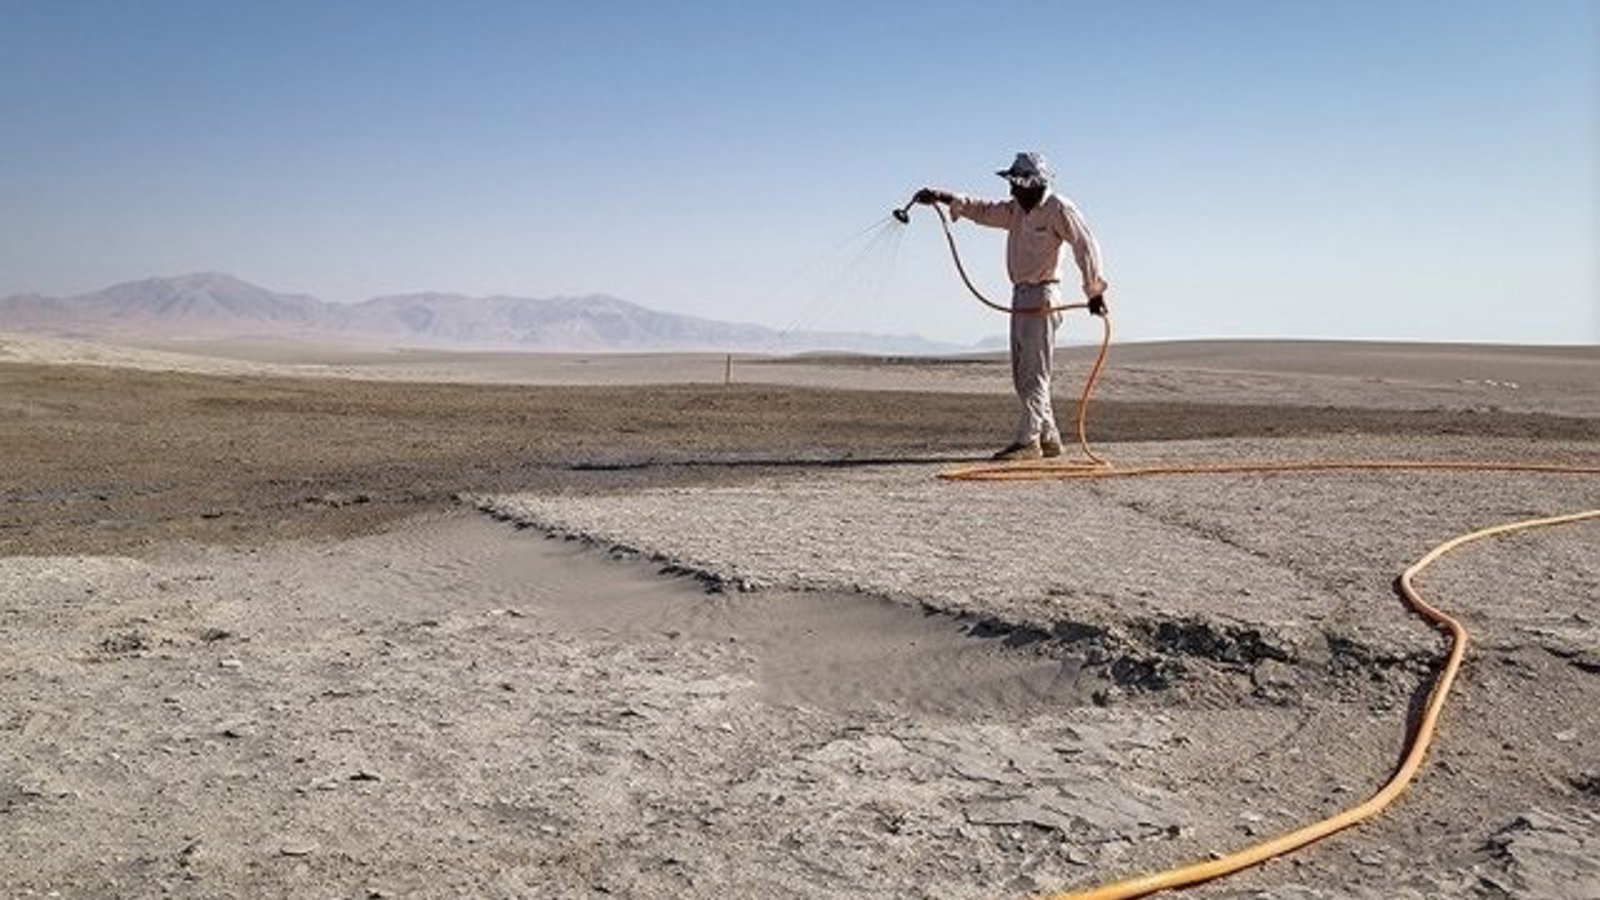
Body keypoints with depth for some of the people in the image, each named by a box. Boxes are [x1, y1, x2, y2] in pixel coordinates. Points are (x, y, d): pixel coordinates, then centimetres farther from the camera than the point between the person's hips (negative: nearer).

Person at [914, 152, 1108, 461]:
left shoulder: (1058, 208, -8)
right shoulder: (1015, 210, 15)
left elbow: (1086, 245, -12)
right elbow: (982, 210, 12)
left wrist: (1094, 290, -15)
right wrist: (945, 198, -1)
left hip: (1042, 298, -8)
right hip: (1020, 296, 9)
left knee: (1035, 374, -9)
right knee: (1022, 376, 9)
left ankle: (1028, 441, -8)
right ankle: (1048, 438, 16)